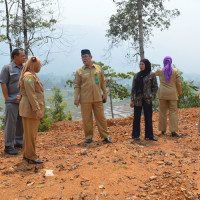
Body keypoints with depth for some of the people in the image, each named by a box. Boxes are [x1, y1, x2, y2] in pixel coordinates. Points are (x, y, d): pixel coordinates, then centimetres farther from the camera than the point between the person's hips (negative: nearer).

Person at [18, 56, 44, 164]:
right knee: (30, 133, -4)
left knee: (30, 132, 17)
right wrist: (37, 109, -24)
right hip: (31, 108, -11)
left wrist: (38, 108, 20)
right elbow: (31, 94, -22)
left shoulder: (32, 75, 19)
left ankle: (27, 154, 28)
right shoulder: (29, 76, -14)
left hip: (32, 108, 11)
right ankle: (31, 157, 3)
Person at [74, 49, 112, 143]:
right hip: (85, 99, -1)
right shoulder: (79, 71, 2)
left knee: (101, 117, 6)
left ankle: (105, 136, 16)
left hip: (98, 98, 1)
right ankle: (89, 137, 18)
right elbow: (77, 85, 1)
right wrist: (76, 98, -6)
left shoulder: (98, 68, 7)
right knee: (86, 119, 5)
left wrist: (105, 94, 7)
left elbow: (103, 82, 12)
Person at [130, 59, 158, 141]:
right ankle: (136, 135, 14)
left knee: (148, 117, 4)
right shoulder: (136, 75, 7)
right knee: (137, 117, 4)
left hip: (147, 99, -1)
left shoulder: (152, 75, 1)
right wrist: (132, 100, 6)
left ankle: (149, 135, 14)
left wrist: (152, 97, -6)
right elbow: (133, 88, 9)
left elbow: (155, 87, 4)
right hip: (138, 99, 2)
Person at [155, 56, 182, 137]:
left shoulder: (160, 70, 0)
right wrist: (180, 92, 12)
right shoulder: (176, 71, -1)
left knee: (162, 112, 9)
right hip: (172, 94, -1)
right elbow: (178, 83, -3)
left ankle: (163, 130, 16)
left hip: (162, 94, 1)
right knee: (173, 112, 2)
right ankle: (173, 131, -4)